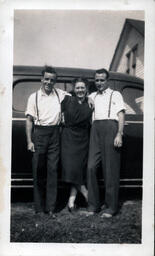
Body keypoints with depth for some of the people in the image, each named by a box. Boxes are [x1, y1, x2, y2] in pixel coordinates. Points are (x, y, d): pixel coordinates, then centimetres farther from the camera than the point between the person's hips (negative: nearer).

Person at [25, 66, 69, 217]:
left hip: (54, 134, 2)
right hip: (39, 134, -1)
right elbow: (29, 120, 2)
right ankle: (39, 208, 10)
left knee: (52, 170, 2)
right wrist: (29, 141, -6)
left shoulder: (60, 94, 9)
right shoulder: (34, 97, 4)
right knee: (39, 171, 1)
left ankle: (50, 207, 8)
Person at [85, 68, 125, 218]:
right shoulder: (92, 96, 26)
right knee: (91, 167, -5)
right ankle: (93, 204, 4)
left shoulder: (115, 95, 15)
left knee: (110, 169, -4)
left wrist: (119, 134, -8)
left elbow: (121, 115, 4)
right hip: (95, 129, 4)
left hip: (111, 127, -4)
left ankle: (111, 207, 2)